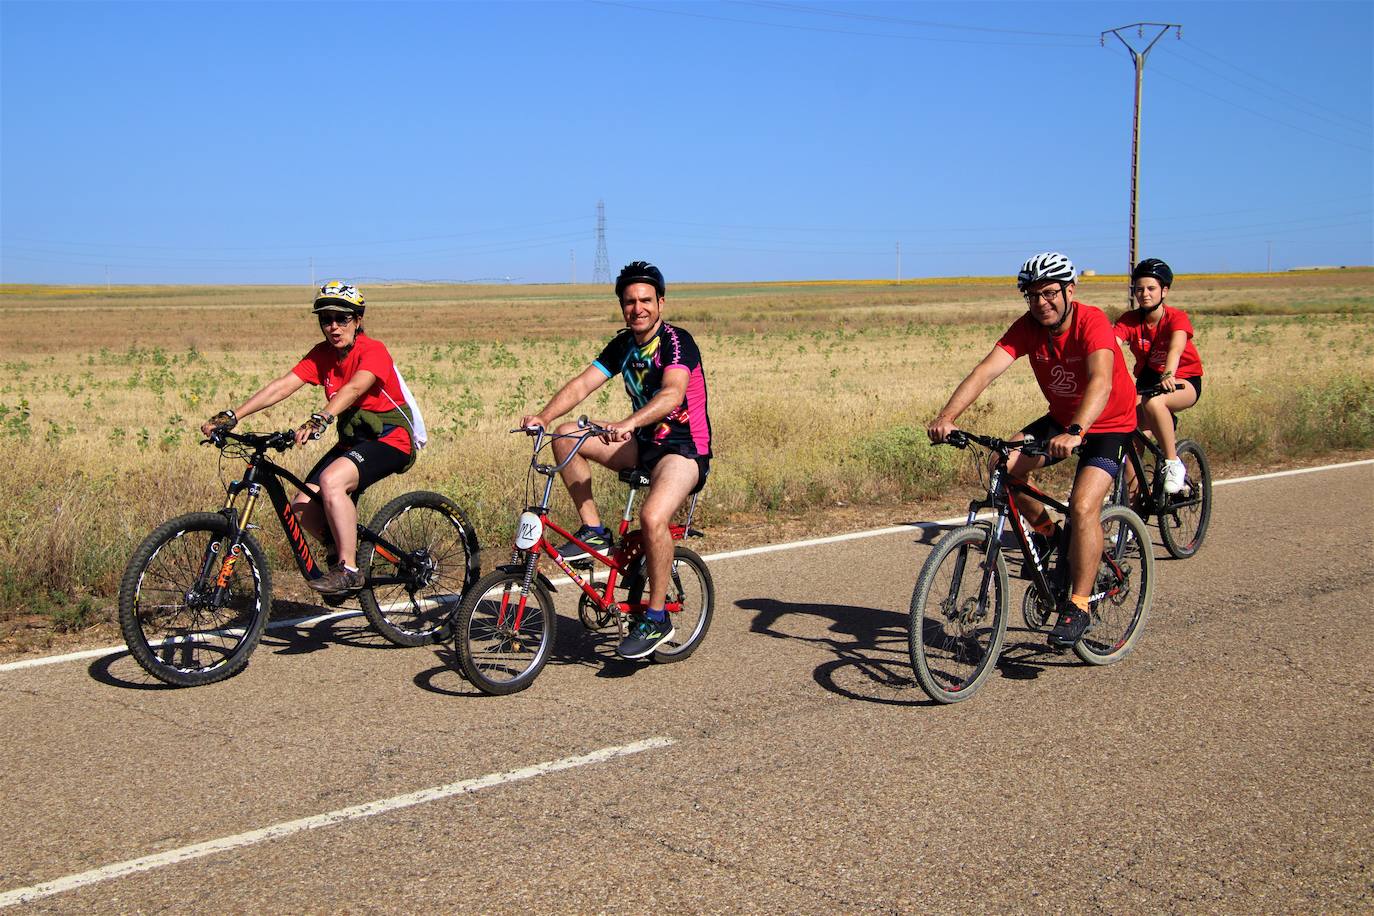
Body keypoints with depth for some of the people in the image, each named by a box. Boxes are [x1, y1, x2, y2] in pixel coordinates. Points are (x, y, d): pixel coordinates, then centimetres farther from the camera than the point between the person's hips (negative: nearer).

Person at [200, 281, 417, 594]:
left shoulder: (373, 351, -17)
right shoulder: (322, 355, 1)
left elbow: (354, 388, -36)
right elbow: (282, 386, -8)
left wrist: (319, 420, -54)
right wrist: (231, 417, -20)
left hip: (390, 439, -7)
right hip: (352, 439, 7)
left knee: (332, 480, -33)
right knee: (303, 508, -9)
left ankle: (348, 569, -22)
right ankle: (345, 549, 18)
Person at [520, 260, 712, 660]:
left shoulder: (677, 342, -17)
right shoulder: (623, 345, 5)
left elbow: (672, 393, -35)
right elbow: (581, 384, -5)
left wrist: (630, 423, -52)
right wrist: (543, 416, -22)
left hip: (684, 449, -7)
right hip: (643, 444, 7)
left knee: (652, 516, -33)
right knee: (566, 436, -9)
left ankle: (656, 619, -16)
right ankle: (593, 531, 0)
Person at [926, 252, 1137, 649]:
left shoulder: (1092, 322, -27)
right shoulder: (1028, 327, -13)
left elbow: (1101, 381, -44)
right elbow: (986, 369, -25)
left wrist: (1075, 432, -61)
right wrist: (947, 416, -40)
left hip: (1109, 425, -6)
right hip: (1061, 419, 6)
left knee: (1082, 506, -24)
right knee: (1005, 465, -17)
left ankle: (1078, 606, -10)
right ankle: (1048, 535, 9)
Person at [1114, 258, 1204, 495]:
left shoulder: (1177, 317, -18)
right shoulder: (1129, 320, -11)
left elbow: (1176, 347, -39)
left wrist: (1168, 375, -59)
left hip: (1183, 380, -4)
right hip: (1147, 379, 4)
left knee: (1153, 403, -37)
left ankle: (1173, 464, -22)